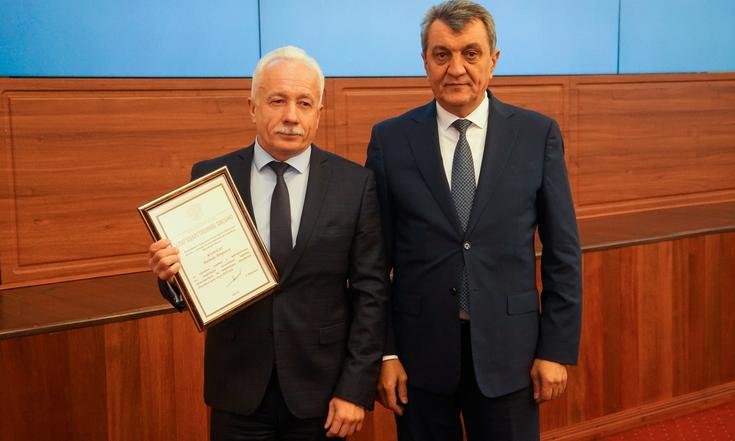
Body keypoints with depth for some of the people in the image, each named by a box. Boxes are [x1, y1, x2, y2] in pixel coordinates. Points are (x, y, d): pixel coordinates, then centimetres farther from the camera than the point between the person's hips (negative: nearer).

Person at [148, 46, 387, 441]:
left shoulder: (355, 183, -4)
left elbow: (370, 292, -4)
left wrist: (356, 389, -7)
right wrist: (171, 272, -20)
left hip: (320, 388, -1)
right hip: (238, 388, 1)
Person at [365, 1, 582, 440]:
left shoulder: (538, 134, -2)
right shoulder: (391, 139, -2)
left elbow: (563, 252, 1)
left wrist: (558, 349, -2)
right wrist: (384, 352, -2)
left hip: (508, 348, 0)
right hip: (419, 349, 0)